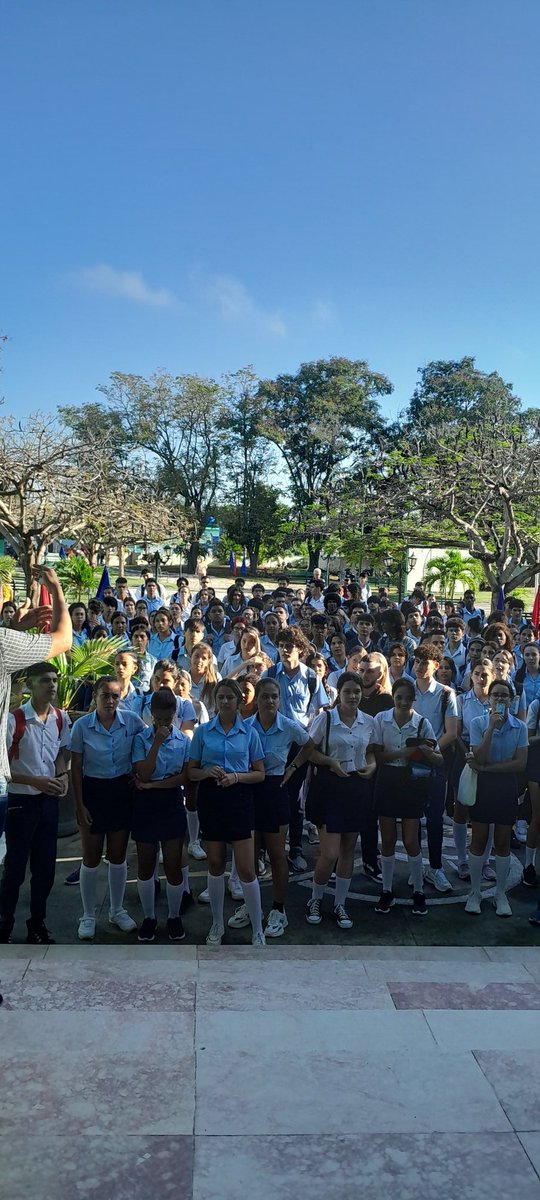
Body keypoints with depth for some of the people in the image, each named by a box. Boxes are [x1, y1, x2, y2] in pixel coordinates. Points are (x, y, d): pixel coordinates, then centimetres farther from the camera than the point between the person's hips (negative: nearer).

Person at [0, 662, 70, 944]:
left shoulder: (61, 718, 1)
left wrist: (62, 776, -4)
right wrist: (35, 781, -23)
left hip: (49, 801, 5)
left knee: (45, 867, 12)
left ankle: (37, 924, 28)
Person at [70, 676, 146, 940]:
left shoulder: (132, 720, -9)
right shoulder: (82, 725, -11)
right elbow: (76, 768, -6)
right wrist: (79, 805, -8)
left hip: (122, 791, 2)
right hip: (93, 791, -1)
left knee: (118, 855, 13)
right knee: (92, 857, 6)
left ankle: (117, 911, 30)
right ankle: (88, 916, 22)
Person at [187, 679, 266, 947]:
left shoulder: (249, 732, 2)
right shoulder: (202, 731, 3)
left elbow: (260, 773, 3)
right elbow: (191, 771, 6)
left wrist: (237, 776, -14)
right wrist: (207, 772, -15)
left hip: (239, 798, -1)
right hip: (210, 799, 1)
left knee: (246, 868, -4)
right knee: (215, 864, 11)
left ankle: (258, 931, 8)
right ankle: (217, 925, 27)